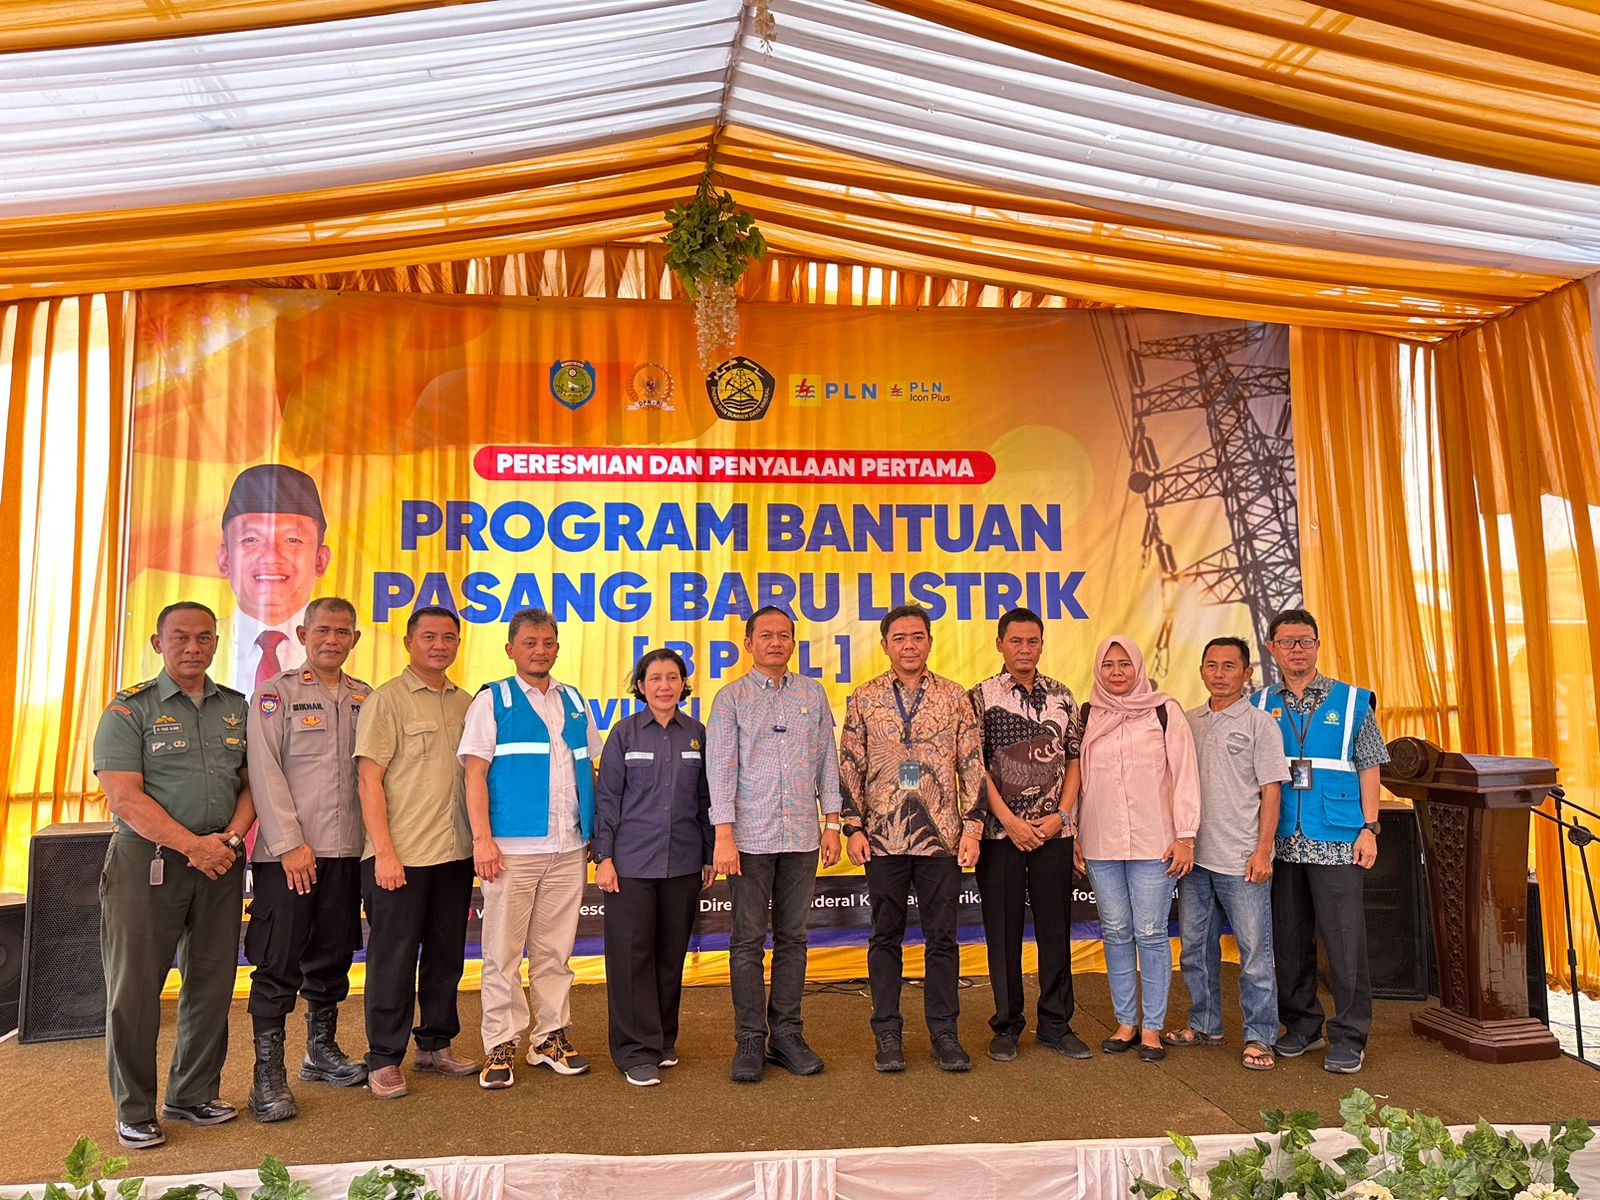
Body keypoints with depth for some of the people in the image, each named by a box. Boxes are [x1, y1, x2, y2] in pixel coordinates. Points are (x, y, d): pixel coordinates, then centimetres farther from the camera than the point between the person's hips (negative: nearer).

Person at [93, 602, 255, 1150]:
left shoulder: (237, 708, 10)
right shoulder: (130, 709, -3)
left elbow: (251, 784, 10)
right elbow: (124, 797, -12)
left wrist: (231, 838, -8)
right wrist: (192, 844, -17)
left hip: (220, 863, 4)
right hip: (146, 860, -4)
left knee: (212, 983, 10)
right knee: (134, 988, 2)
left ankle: (193, 1095, 25)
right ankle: (134, 1111, 17)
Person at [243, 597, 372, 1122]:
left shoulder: (364, 697, 10)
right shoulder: (276, 693, -2)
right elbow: (266, 773, -8)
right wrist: (290, 844, -13)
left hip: (346, 851, 5)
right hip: (287, 853, -4)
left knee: (332, 957, 15)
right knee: (278, 964, -1)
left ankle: (322, 1050, 31)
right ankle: (268, 1076, 9)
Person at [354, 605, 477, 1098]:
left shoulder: (466, 704, 10)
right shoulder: (386, 700, -6)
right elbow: (369, 780, -10)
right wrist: (385, 852, -15)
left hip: (455, 854, 6)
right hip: (400, 855, -5)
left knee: (446, 956, 14)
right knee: (393, 960, 4)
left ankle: (435, 1045, 29)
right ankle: (384, 1061, 17)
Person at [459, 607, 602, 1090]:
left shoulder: (575, 702, 14)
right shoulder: (492, 700, 1)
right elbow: (475, 772, -4)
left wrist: (597, 834, 11)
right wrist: (482, 839, -12)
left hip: (569, 849, 4)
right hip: (511, 849, -4)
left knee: (555, 950, 11)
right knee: (503, 951, 3)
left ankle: (551, 1036, 22)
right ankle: (500, 1046, 14)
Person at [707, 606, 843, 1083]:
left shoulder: (812, 694, 9)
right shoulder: (731, 698, 1)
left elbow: (827, 760, 11)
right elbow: (720, 769, -4)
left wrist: (832, 821, 5)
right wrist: (724, 835, -10)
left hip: (802, 837, 3)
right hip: (751, 837, -2)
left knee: (792, 937, 9)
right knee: (748, 940, 3)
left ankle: (786, 1034, 20)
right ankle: (750, 1040, 13)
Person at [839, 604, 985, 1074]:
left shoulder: (954, 697, 3)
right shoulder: (863, 700, 2)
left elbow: (973, 766, 4)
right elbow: (849, 767, 4)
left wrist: (972, 826, -2)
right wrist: (853, 828, -2)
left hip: (941, 837, 0)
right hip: (884, 838, 0)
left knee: (942, 936, 7)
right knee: (886, 937, 8)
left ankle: (944, 1033, 20)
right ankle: (888, 1034, 20)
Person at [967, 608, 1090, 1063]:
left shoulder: (1061, 696, 8)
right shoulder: (981, 697, -2)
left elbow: (1075, 760, 9)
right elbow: (975, 767, -5)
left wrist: (1061, 814, -2)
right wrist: (1009, 820, -10)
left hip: (1053, 832, 3)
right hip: (1000, 832, -2)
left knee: (1055, 927, 8)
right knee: (1003, 930, 5)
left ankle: (1056, 1025, 22)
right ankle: (1006, 1025, 19)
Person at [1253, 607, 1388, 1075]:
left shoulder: (1352, 701, 3)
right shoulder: (1260, 706, 8)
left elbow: (1368, 769, 4)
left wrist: (1368, 829, -3)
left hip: (1336, 841, -2)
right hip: (1280, 840, 3)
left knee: (1344, 939, -1)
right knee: (1289, 938, 10)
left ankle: (1349, 1037, 11)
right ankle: (1302, 1026, 25)